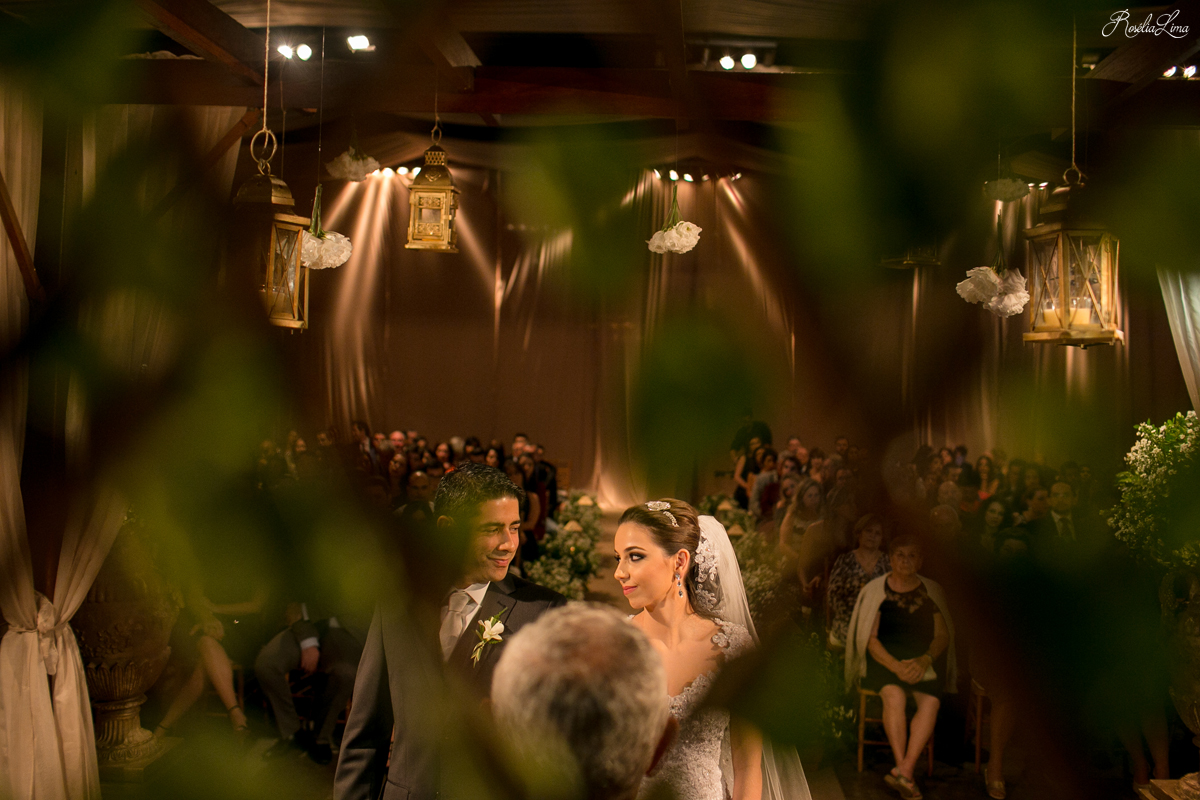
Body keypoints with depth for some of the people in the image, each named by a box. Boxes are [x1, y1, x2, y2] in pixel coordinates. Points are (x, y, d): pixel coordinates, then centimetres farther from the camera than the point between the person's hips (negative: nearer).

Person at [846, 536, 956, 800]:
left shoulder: (932, 592, 12)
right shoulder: (875, 590, 5)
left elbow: (943, 636, 8)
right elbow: (870, 638, 0)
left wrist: (924, 661, -13)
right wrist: (895, 665, -17)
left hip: (922, 661, 2)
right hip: (883, 659, -2)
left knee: (931, 700, -29)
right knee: (894, 695, -33)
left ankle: (904, 769, -34)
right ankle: (904, 771, -33)